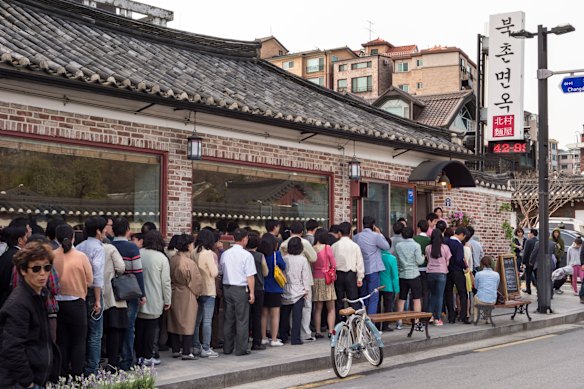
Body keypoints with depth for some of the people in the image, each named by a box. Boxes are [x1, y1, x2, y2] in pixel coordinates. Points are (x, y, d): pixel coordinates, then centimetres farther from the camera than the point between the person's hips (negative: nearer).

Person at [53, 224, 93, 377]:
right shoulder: (81, 256, -11)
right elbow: (89, 280, -4)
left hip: (57, 303, 2)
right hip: (76, 303, -2)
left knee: (61, 341, 12)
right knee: (78, 341, 8)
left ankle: (63, 375, 18)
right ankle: (77, 375, 8)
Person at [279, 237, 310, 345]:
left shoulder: (284, 259, -4)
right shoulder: (303, 259, -7)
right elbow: (305, 276, -4)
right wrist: (306, 289, 4)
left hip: (285, 291, 2)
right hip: (298, 291, -2)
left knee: (284, 315, 12)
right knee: (297, 315, 0)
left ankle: (283, 337, 19)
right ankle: (295, 338, -2)